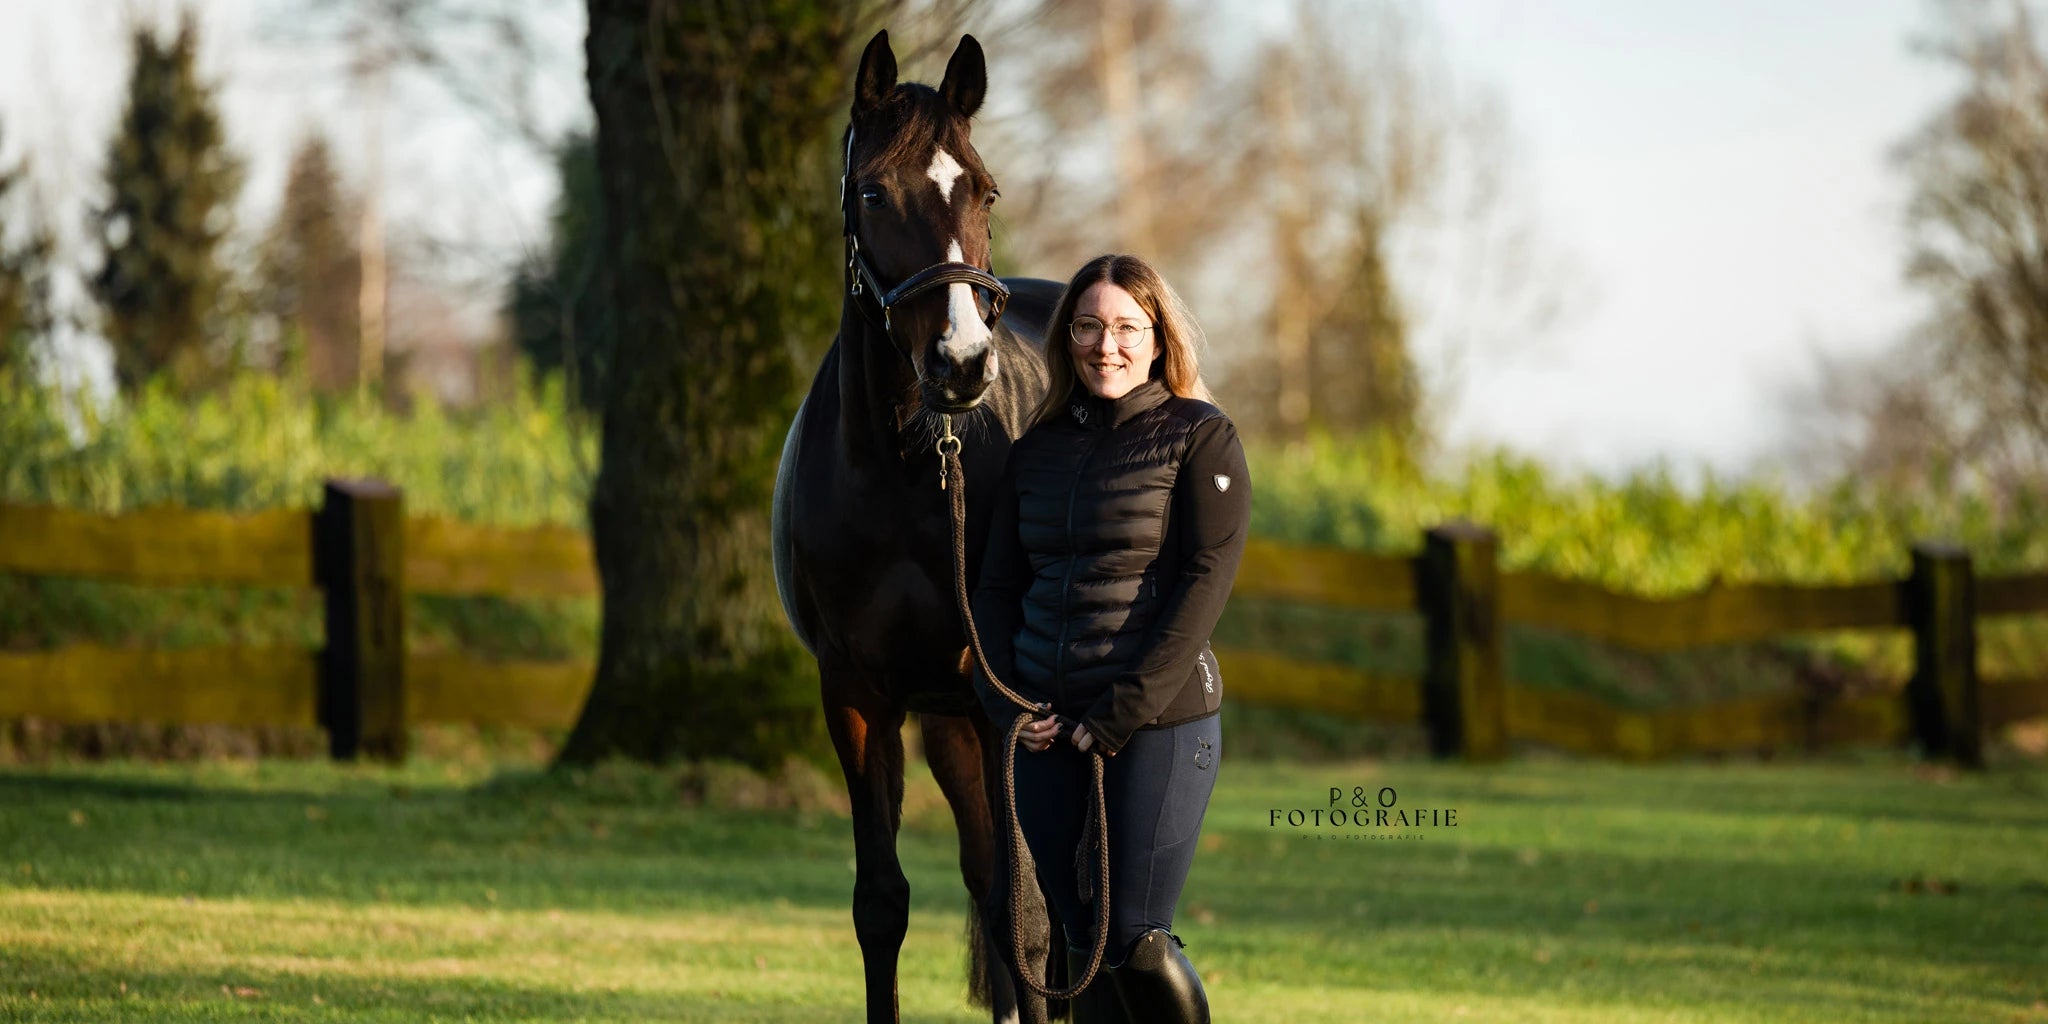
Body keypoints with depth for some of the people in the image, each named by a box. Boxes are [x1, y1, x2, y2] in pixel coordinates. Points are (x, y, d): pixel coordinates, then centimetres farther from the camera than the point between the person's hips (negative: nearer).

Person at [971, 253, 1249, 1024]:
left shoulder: (1200, 439, -4)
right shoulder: (1036, 450, 12)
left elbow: (1204, 585, -11)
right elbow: (997, 587, 14)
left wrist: (1116, 718, -16)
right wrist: (1006, 705, -3)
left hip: (1159, 722, -5)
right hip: (1047, 728, 5)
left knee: (1134, 942, -9)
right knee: (1074, 938, 5)